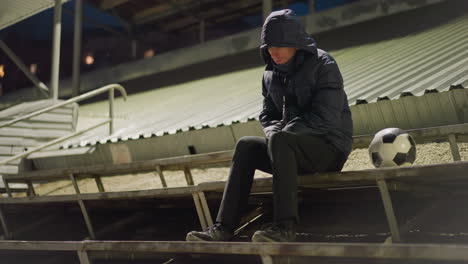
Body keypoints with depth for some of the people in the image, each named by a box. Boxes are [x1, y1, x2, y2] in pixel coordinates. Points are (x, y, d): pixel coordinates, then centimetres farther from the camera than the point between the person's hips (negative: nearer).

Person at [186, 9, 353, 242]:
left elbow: (326, 117, -18)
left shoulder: (323, 65, -9)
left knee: (279, 140, -32)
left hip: (331, 146, -6)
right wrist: (275, 131, -8)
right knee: (246, 146, -14)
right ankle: (224, 227, -22)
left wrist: (281, 134, -18)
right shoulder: (271, 76, 11)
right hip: (294, 149, 7)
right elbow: (268, 116, 16)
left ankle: (285, 227, -38)